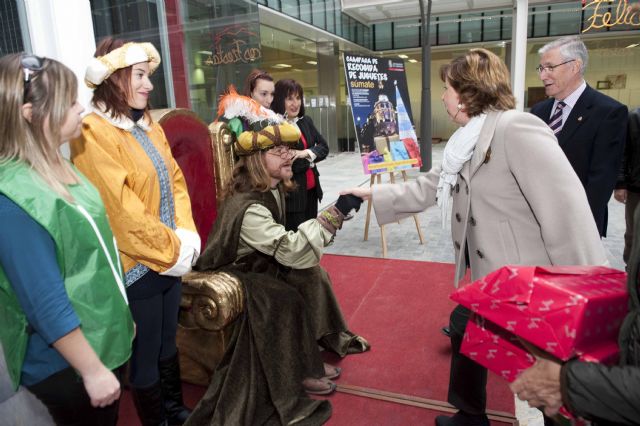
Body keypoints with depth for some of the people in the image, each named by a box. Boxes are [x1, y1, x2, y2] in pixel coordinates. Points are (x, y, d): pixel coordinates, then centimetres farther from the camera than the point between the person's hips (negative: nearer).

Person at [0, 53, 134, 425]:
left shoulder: (57, 166, 0)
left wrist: (121, 315, 15)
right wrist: (92, 370, -18)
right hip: (65, 364, -8)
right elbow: (47, 304, -25)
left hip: (105, 339, 8)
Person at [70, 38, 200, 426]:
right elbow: (122, 211, -21)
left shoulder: (149, 125, 9)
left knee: (168, 343, 23)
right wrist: (173, 249, -14)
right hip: (137, 265, -7)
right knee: (146, 354, 12)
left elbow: (176, 182, 9)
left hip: (170, 257, 8)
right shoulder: (93, 133, -16)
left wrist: (186, 236, -4)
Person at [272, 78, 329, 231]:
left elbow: (324, 147, 9)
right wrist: (309, 159, -10)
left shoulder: (306, 121, 10)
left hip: (311, 188, 7)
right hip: (290, 191, -7)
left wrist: (307, 153, -11)